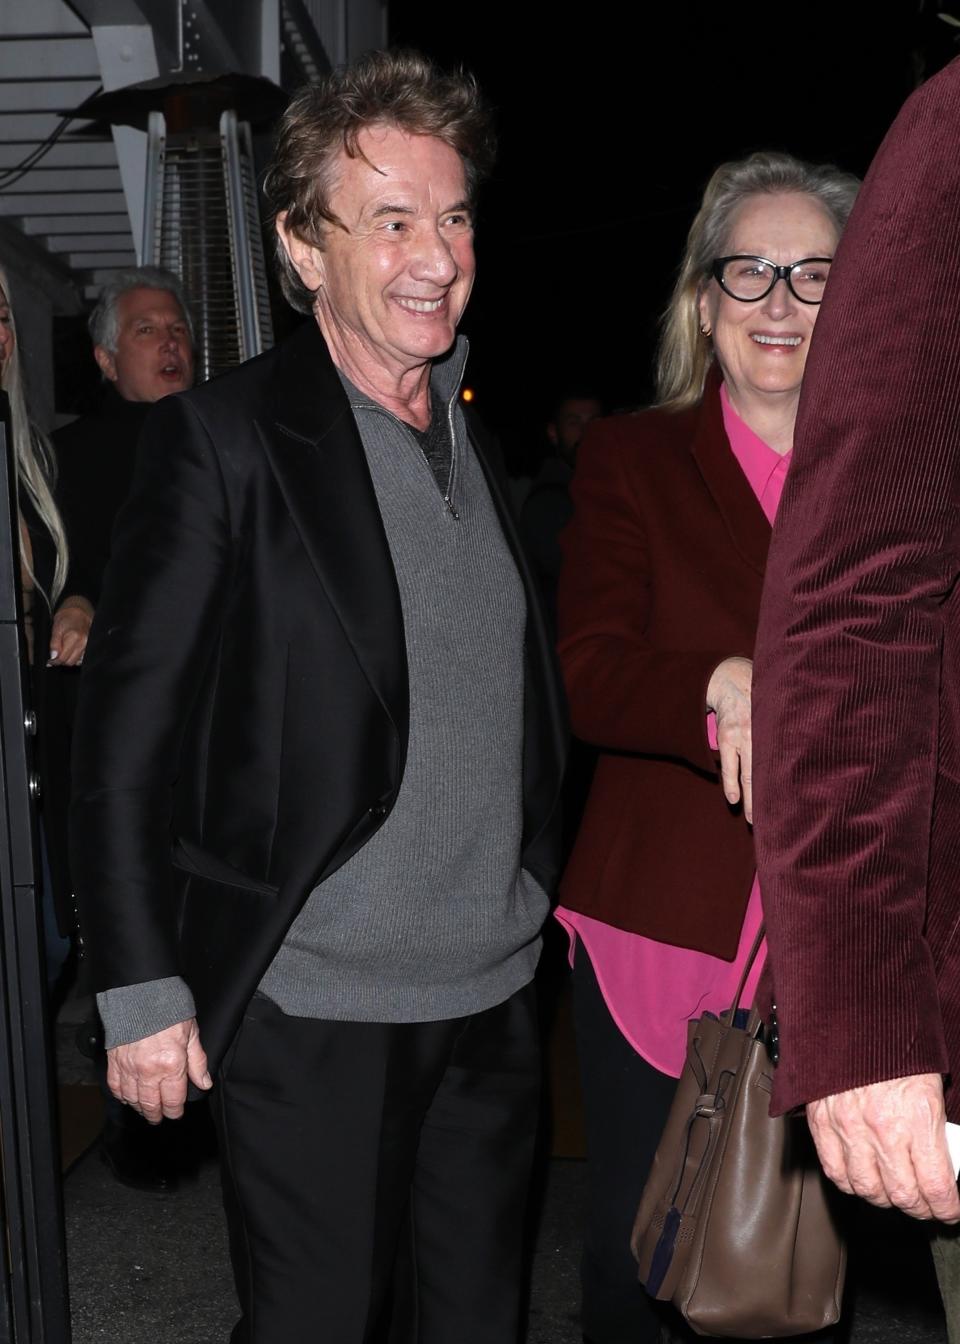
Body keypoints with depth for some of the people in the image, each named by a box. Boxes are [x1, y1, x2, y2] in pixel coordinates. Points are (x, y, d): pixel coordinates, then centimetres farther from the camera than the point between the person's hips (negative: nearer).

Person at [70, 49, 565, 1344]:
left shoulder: (487, 438, 9)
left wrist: (547, 902, 14)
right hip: (311, 1013, -5)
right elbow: (124, 736, -11)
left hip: (496, 996, 6)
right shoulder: (220, 438, -11)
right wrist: (143, 990, -12)